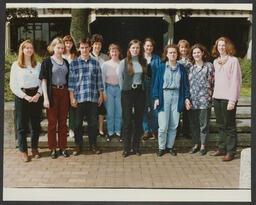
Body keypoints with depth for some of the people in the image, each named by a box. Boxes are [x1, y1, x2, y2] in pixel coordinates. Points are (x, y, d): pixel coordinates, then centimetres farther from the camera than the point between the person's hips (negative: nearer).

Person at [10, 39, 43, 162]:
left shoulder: (38, 65, 11)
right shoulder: (16, 65, 2)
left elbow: (42, 82, 9)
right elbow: (13, 85, -3)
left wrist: (38, 94, -9)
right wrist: (25, 96, -12)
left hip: (36, 96, 3)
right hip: (21, 96, -3)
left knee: (36, 124, 8)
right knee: (22, 125, 1)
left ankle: (34, 148, 21)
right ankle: (23, 151, 11)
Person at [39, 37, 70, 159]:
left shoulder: (65, 62, 11)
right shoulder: (47, 61, -3)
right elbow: (44, 80, -7)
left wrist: (70, 95, 8)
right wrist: (45, 98, -14)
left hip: (64, 93, 4)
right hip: (53, 93, -4)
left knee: (63, 122, 8)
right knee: (52, 122, 4)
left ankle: (62, 147, 18)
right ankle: (53, 149, 13)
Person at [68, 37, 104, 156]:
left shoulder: (95, 63, 9)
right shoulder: (74, 64, 4)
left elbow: (99, 81, 11)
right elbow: (71, 82, 1)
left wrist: (101, 95, 7)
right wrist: (72, 97, -5)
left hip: (93, 98, 1)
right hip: (79, 98, -1)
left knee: (93, 123, 7)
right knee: (78, 123, 5)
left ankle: (93, 145, 19)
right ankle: (78, 145, 18)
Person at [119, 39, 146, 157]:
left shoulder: (143, 62, 9)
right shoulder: (124, 62, 1)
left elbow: (145, 78, 13)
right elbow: (121, 79, 2)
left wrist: (143, 88, 3)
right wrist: (124, 91, -1)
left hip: (140, 92, 3)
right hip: (127, 92, -3)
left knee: (139, 120, 6)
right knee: (127, 121, -1)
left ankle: (136, 147, 17)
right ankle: (126, 148, 7)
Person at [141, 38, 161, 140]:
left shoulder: (157, 59, 8)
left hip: (154, 85, 0)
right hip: (143, 85, 0)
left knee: (154, 108, 0)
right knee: (144, 108, 3)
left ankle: (154, 130, 11)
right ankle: (146, 130, 12)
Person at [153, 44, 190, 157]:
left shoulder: (181, 68, 10)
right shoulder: (162, 67, 4)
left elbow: (185, 83, 12)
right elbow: (157, 83, 3)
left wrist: (186, 97, 4)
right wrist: (156, 97, -5)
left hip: (177, 96, 2)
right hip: (164, 96, -2)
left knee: (174, 125, 6)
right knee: (163, 125, -5)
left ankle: (170, 146, 18)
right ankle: (161, 147, 9)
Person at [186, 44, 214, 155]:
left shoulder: (209, 66, 1)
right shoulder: (190, 67, 12)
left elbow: (214, 81, 1)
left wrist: (211, 93, -5)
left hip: (205, 100, -4)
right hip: (192, 100, 4)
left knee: (204, 124, 3)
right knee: (193, 123, 9)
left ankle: (203, 146, 14)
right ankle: (195, 144, 21)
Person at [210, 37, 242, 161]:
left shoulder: (233, 60, -6)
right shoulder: (216, 61, 15)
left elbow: (236, 81, -11)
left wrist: (232, 100, -17)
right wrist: (213, 94, 12)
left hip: (228, 98, -6)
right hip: (217, 97, 7)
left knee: (229, 126, -1)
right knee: (221, 125, 13)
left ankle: (231, 152, 7)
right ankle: (222, 149, 22)